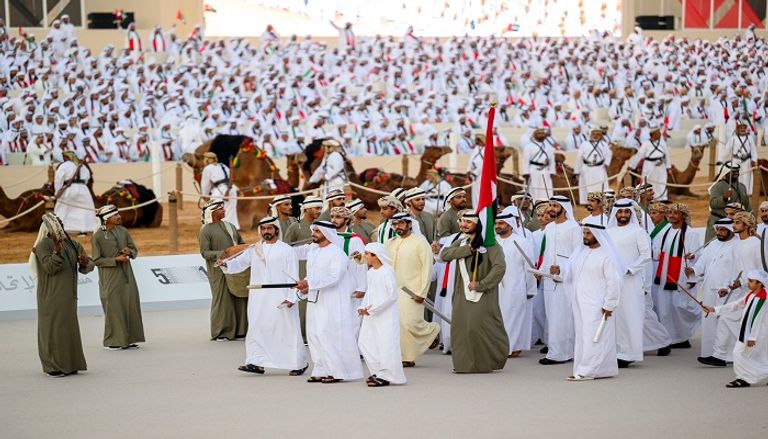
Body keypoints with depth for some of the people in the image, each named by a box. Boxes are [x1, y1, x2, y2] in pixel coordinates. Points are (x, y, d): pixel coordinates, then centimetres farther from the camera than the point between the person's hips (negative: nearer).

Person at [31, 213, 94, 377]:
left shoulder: (73, 245, 9)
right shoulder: (44, 245, -9)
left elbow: (89, 266, 5)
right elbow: (50, 267, -22)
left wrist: (85, 262, -18)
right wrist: (57, 251, -35)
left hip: (68, 296, 7)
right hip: (51, 295, -7)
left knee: (68, 328, 11)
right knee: (53, 328, -4)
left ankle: (68, 363, 19)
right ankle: (52, 366, 1)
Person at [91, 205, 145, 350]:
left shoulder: (123, 231, 6)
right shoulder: (97, 237, -9)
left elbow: (135, 250, 12)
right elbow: (97, 260, -9)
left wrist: (130, 252, -11)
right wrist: (116, 259, -17)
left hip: (126, 275, 5)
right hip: (110, 279, -5)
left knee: (131, 305, 5)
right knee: (113, 308, -2)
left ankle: (128, 338, 14)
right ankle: (113, 341, 8)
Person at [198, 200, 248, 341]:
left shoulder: (230, 226, 15)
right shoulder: (206, 231, -4)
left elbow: (241, 242, 21)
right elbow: (204, 252, -10)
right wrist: (221, 254, -22)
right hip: (218, 270, -6)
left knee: (239, 298, 3)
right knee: (222, 299, -3)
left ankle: (239, 330, 10)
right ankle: (221, 332, 6)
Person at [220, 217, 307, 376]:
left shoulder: (287, 250, -2)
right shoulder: (254, 250, 11)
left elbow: (293, 276, -4)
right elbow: (239, 262, 6)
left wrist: (292, 297, -12)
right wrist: (226, 263, -14)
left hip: (280, 299, -4)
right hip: (259, 298, 4)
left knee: (287, 330, 0)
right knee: (257, 329, -1)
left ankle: (299, 363, 11)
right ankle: (257, 363, 1)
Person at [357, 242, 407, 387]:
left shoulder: (387, 272, -14)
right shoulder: (370, 273, 11)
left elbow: (392, 295, -18)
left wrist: (373, 308, -19)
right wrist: (363, 307, 3)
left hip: (386, 315, -9)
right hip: (371, 315, 9)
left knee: (385, 344, -7)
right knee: (364, 342, 7)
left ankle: (385, 376, 0)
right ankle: (378, 372, 16)